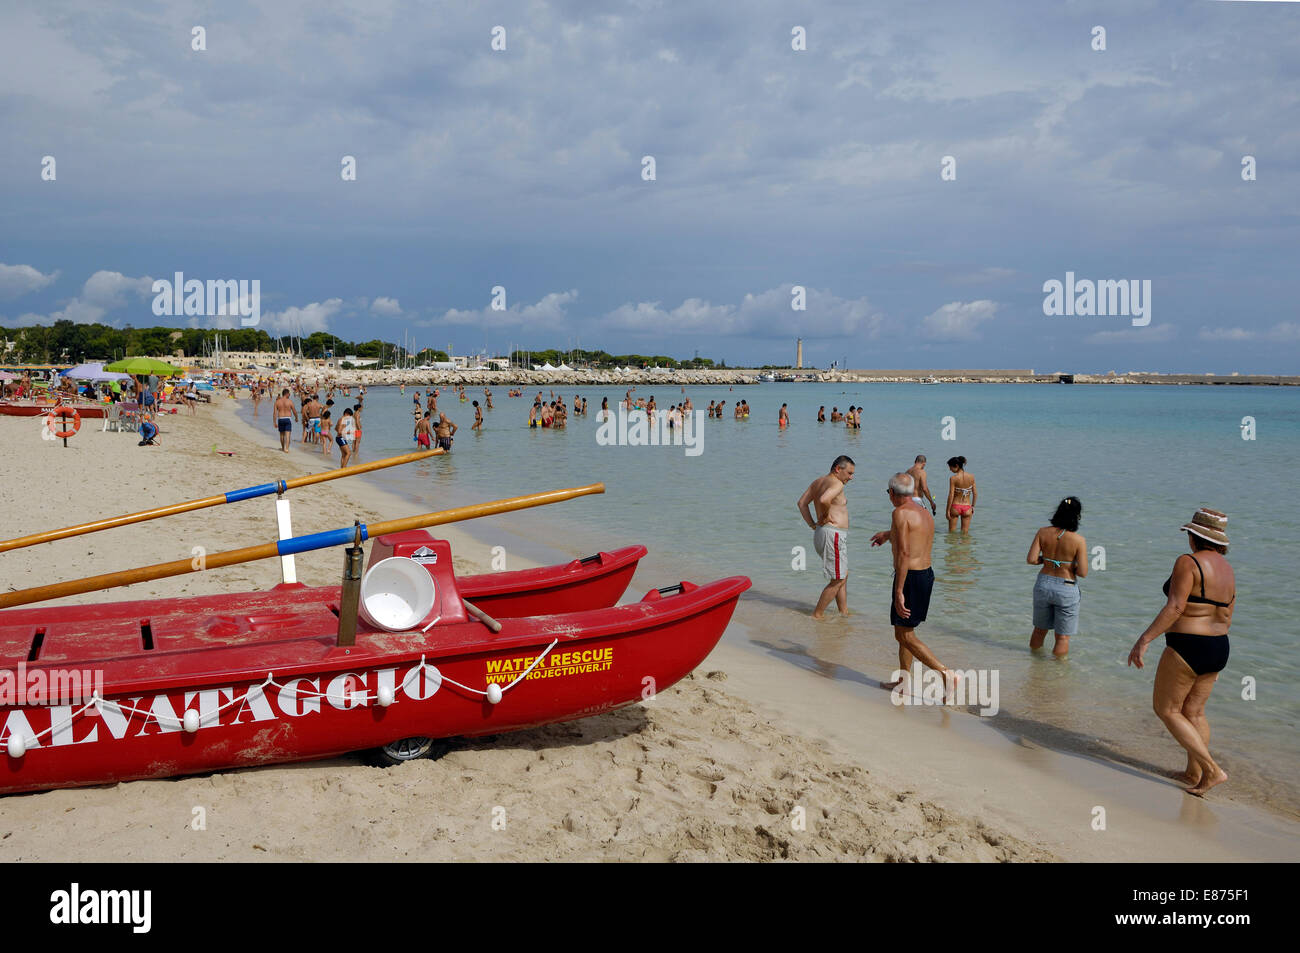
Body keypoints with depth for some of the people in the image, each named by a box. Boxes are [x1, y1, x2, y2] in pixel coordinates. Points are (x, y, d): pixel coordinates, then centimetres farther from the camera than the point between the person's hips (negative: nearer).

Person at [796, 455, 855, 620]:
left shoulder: (818, 482, 14)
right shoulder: (837, 483, -15)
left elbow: (801, 503, 13)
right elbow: (824, 500, -34)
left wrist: (812, 524, 9)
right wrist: (826, 516, -16)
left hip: (822, 533, 10)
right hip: (833, 534, -10)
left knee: (844, 575, 22)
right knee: (837, 580, 1)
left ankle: (844, 612, 29)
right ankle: (818, 615, 7)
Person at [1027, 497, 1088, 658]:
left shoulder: (1043, 533, -7)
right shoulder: (1079, 540, -15)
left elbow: (1031, 560, -10)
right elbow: (1083, 573, -16)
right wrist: (1071, 565, 4)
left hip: (1043, 584, 4)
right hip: (1066, 589, -4)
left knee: (1039, 630, 24)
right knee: (1063, 637, 11)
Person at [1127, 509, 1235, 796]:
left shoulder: (1188, 562, -15)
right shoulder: (1227, 570, 11)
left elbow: (1174, 607, -23)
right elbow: (1227, 618, 16)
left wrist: (1145, 639, -22)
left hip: (1186, 648, -8)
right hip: (1218, 649, 8)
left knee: (1166, 709, 3)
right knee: (1194, 712, 18)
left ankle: (1212, 770, -3)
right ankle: (1194, 774, 23)